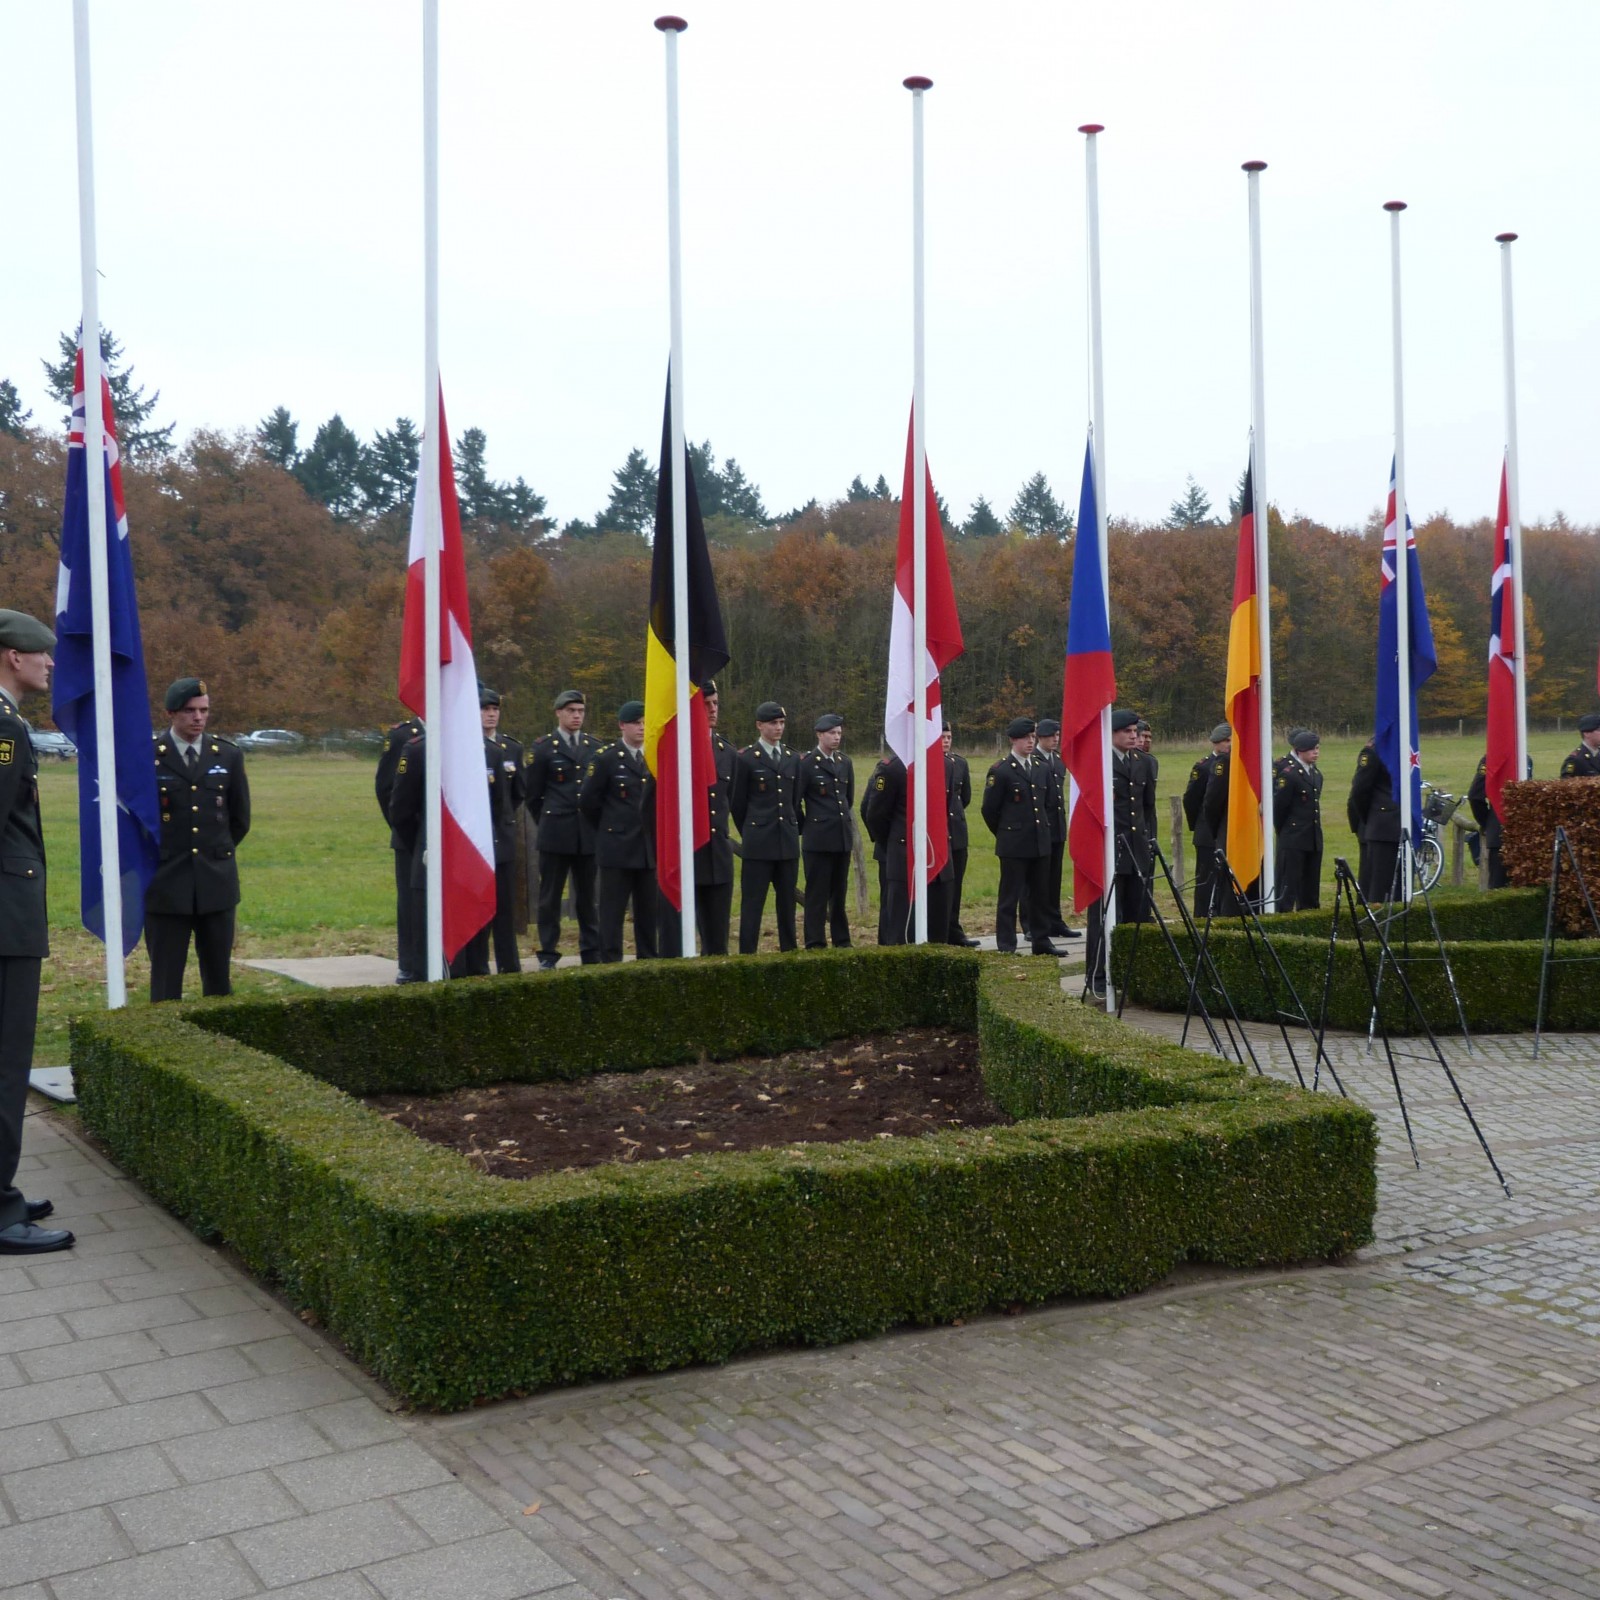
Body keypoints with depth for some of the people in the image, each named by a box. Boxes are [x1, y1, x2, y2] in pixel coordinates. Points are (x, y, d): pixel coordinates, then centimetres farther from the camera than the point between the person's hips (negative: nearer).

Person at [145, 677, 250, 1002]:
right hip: (166, 884, -2)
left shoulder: (229, 756, 6)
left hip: (216, 881, 2)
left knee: (219, 980, 7)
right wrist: (154, 856, 12)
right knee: (166, 982, 1)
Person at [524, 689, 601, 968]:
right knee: (550, 896, 1)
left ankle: (592, 953, 13)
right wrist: (548, 824, 8)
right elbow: (533, 795, 6)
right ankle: (548, 954, 7)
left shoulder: (595, 747, 11)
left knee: (587, 896, 7)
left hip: (588, 834, 3)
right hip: (555, 835, -3)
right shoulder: (542, 747, 2)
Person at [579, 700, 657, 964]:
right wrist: (608, 827, 7)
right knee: (613, 910, -1)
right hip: (617, 847, -4)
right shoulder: (606, 757, -3)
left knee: (648, 909, 8)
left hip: (650, 847, 4)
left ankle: (648, 960, 16)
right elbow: (587, 801, 0)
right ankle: (610, 962, 3)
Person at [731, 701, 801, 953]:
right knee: (752, 901, -4)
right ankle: (747, 953, -1)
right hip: (758, 843, -5)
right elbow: (738, 804, 3)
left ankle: (789, 950, 16)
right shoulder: (746, 758, -3)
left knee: (787, 900, 9)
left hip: (788, 841, 5)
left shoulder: (793, 758, 12)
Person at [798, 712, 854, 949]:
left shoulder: (845, 762, 12)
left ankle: (842, 940, 19)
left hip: (842, 838, 6)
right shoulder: (806, 763, -6)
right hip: (818, 839, -6)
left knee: (839, 892, 12)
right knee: (817, 893, -2)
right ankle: (815, 944, 3)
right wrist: (805, 828, 1)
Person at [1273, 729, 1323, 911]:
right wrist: (1283, 831, -1)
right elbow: (1278, 806, -10)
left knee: (1311, 881, 11)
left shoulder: (1317, 775, 14)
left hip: (1314, 839, 8)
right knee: (1289, 881, -5)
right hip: (1293, 840, -8)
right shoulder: (1289, 774, -12)